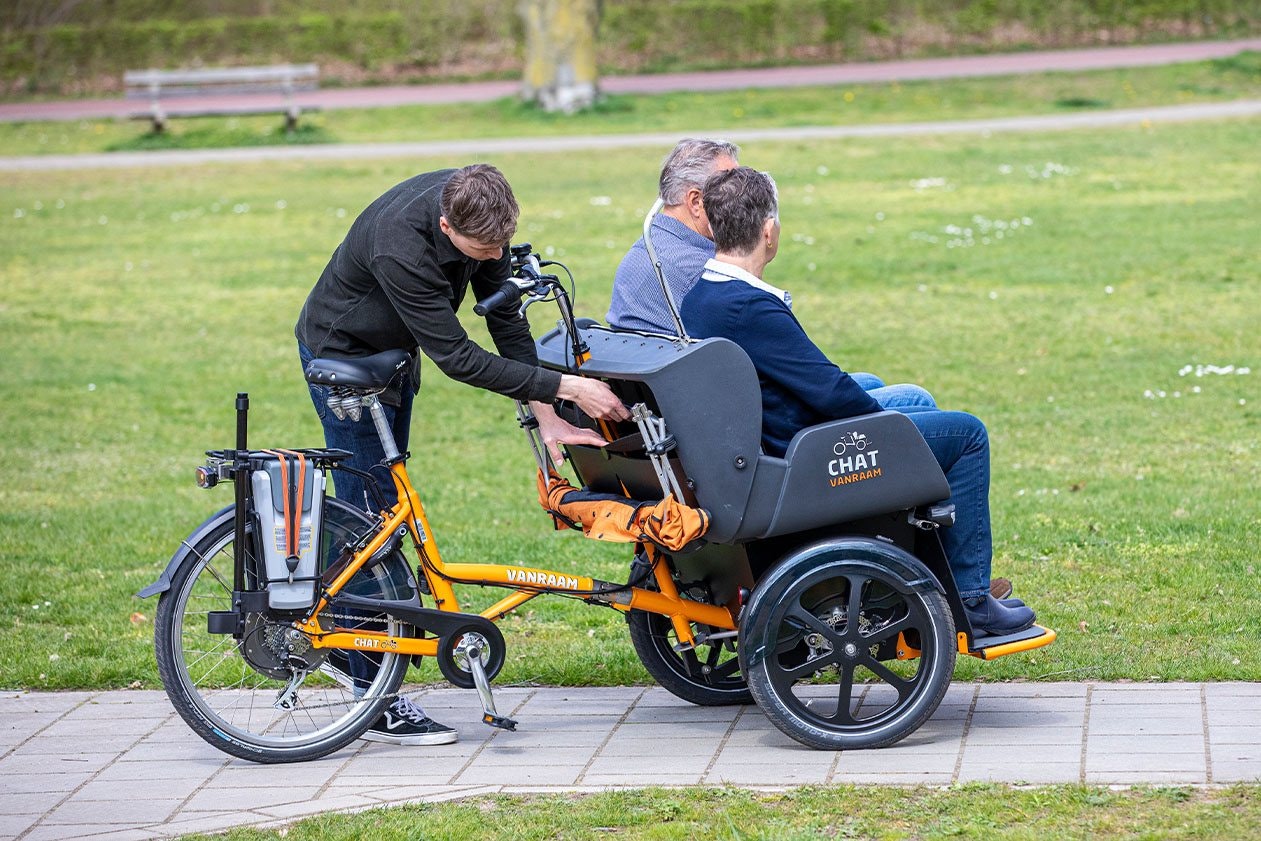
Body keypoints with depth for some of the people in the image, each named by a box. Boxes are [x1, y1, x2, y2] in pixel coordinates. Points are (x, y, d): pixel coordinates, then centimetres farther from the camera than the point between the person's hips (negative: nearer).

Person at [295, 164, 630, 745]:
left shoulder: (481, 208, -17)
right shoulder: (401, 245, -39)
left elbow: (505, 317, -9)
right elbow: (458, 359, -34)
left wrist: (545, 415, -13)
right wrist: (565, 387, -34)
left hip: (393, 352, 8)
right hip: (344, 356, -8)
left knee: (382, 507, 17)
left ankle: (349, 634, 34)